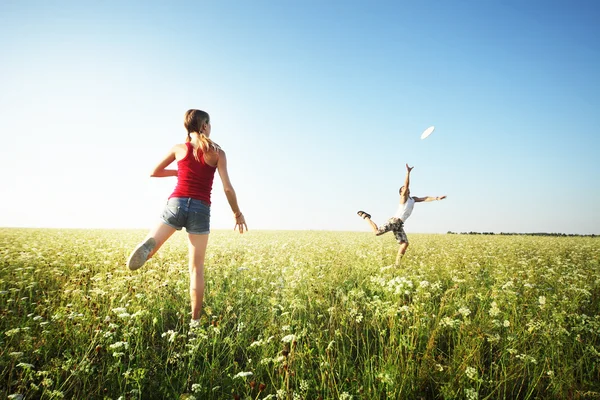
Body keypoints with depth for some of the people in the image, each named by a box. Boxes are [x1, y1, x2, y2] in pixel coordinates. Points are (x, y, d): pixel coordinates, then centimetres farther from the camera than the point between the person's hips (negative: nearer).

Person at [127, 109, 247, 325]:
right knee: (196, 268, 9)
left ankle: (147, 245, -28)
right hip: (201, 210, -1)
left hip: (176, 204, 1)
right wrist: (237, 213, 10)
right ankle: (195, 320, 10)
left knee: (150, 251, 11)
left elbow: (154, 172, 20)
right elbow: (227, 188, -2)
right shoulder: (217, 153, 4)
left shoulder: (178, 149, 10)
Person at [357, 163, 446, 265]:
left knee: (405, 243, 0)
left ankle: (397, 264, 4)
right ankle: (366, 216, 1)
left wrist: (437, 198, 8)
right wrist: (408, 172, -22)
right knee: (377, 232, -20)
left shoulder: (413, 199, 21)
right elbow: (406, 185, -15)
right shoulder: (404, 197, 0)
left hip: (399, 224, 8)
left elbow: (425, 198, 18)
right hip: (394, 221, -8)